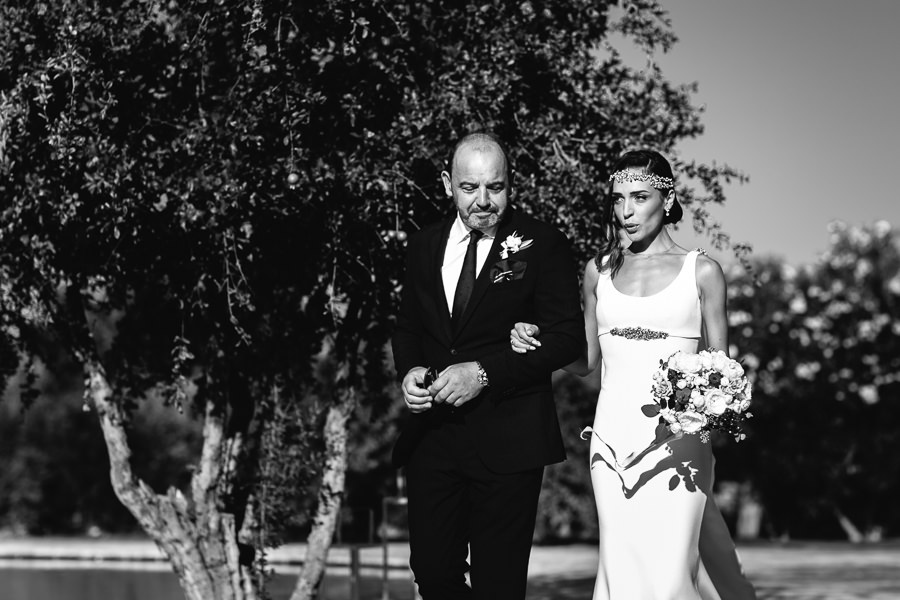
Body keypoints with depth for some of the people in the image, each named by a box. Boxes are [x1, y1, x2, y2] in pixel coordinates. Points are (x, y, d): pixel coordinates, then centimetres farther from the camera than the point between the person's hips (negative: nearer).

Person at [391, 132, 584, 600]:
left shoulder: (542, 245, -5)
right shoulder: (424, 246, 10)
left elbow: (566, 337, -10)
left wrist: (484, 372, -18)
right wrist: (409, 371, -4)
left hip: (507, 440, -4)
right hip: (432, 434, 4)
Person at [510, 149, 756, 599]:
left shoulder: (701, 271, 2)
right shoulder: (599, 272, 11)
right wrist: (536, 342, 0)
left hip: (677, 434, -3)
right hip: (614, 432, 3)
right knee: (622, 564, 2)